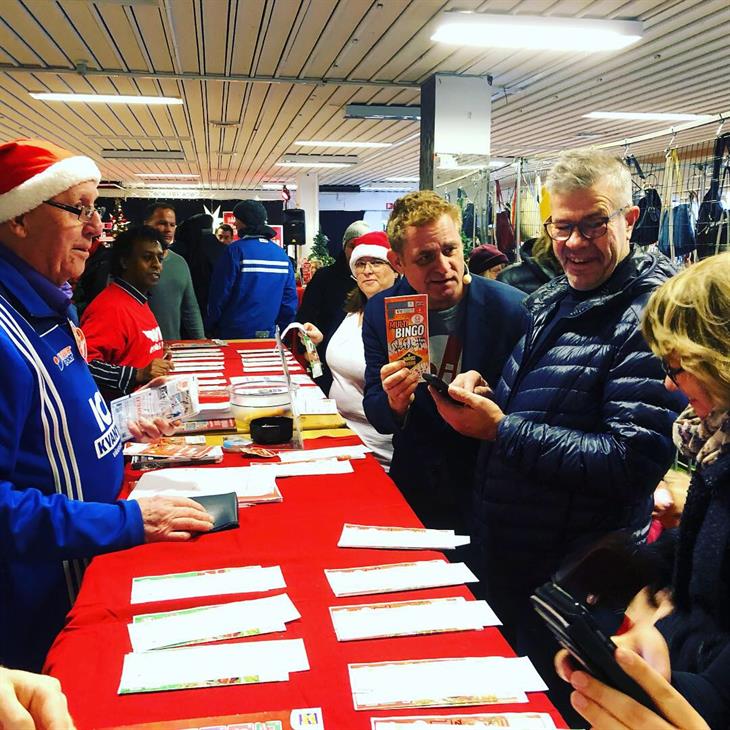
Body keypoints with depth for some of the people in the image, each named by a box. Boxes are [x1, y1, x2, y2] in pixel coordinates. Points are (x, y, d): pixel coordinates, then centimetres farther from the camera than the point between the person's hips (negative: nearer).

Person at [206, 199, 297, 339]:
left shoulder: (235, 250, -11)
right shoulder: (282, 254, 4)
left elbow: (219, 295, -11)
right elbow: (290, 298, 5)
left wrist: (210, 327, 1)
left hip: (234, 334, -4)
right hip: (268, 336, 5)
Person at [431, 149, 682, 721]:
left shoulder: (649, 317, -20)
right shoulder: (549, 300, 5)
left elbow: (634, 461, -27)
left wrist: (501, 429, -26)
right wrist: (480, 393, -5)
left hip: (571, 578, -7)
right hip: (502, 553, 8)